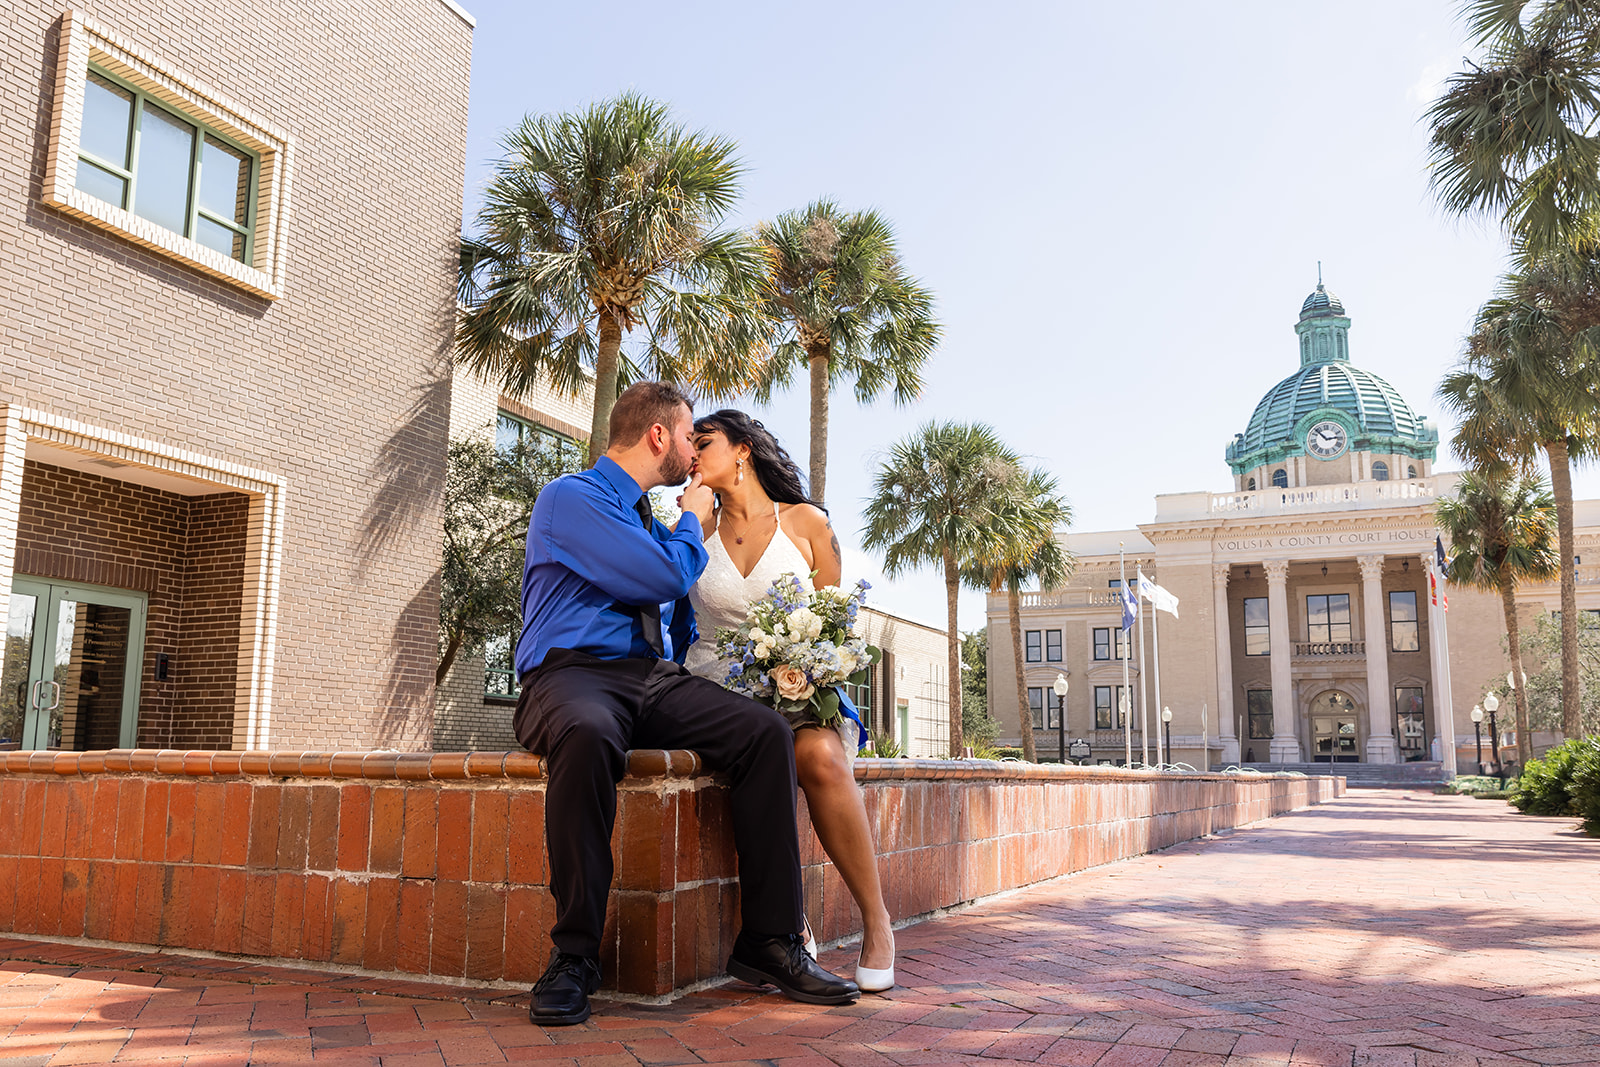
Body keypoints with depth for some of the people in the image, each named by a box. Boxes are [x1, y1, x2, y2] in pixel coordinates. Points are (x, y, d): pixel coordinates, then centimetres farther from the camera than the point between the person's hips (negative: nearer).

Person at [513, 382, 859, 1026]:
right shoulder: (570, 497, -2)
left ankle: (769, 942, -13)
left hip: (657, 681, 7)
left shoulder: (649, 519, 24)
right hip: (573, 674, -7)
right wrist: (692, 522, 5)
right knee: (587, 735, -42)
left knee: (765, 730, -17)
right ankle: (573, 956, -27)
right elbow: (664, 575, -14)